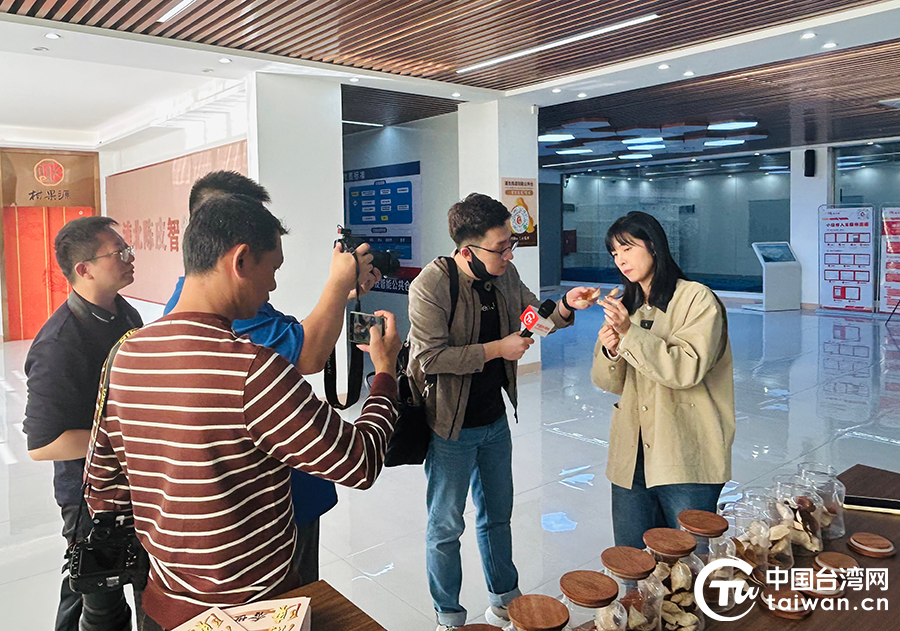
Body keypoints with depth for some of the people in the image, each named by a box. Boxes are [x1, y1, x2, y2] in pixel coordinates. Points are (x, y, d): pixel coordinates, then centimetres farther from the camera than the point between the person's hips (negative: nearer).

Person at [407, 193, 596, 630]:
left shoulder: (505, 275, -3)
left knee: (497, 515, 22)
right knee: (446, 526, 11)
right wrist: (497, 349, -24)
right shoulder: (430, 286, -23)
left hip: (495, 419, 6)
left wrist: (565, 306, -10)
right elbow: (430, 357, -27)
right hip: (451, 428, -6)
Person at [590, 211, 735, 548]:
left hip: (686, 459, -5)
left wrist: (630, 333, -23)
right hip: (632, 457, 6)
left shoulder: (697, 299, -6)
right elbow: (609, 383, 10)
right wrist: (610, 351, -11)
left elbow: (687, 369, -19)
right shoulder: (625, 306, 12)